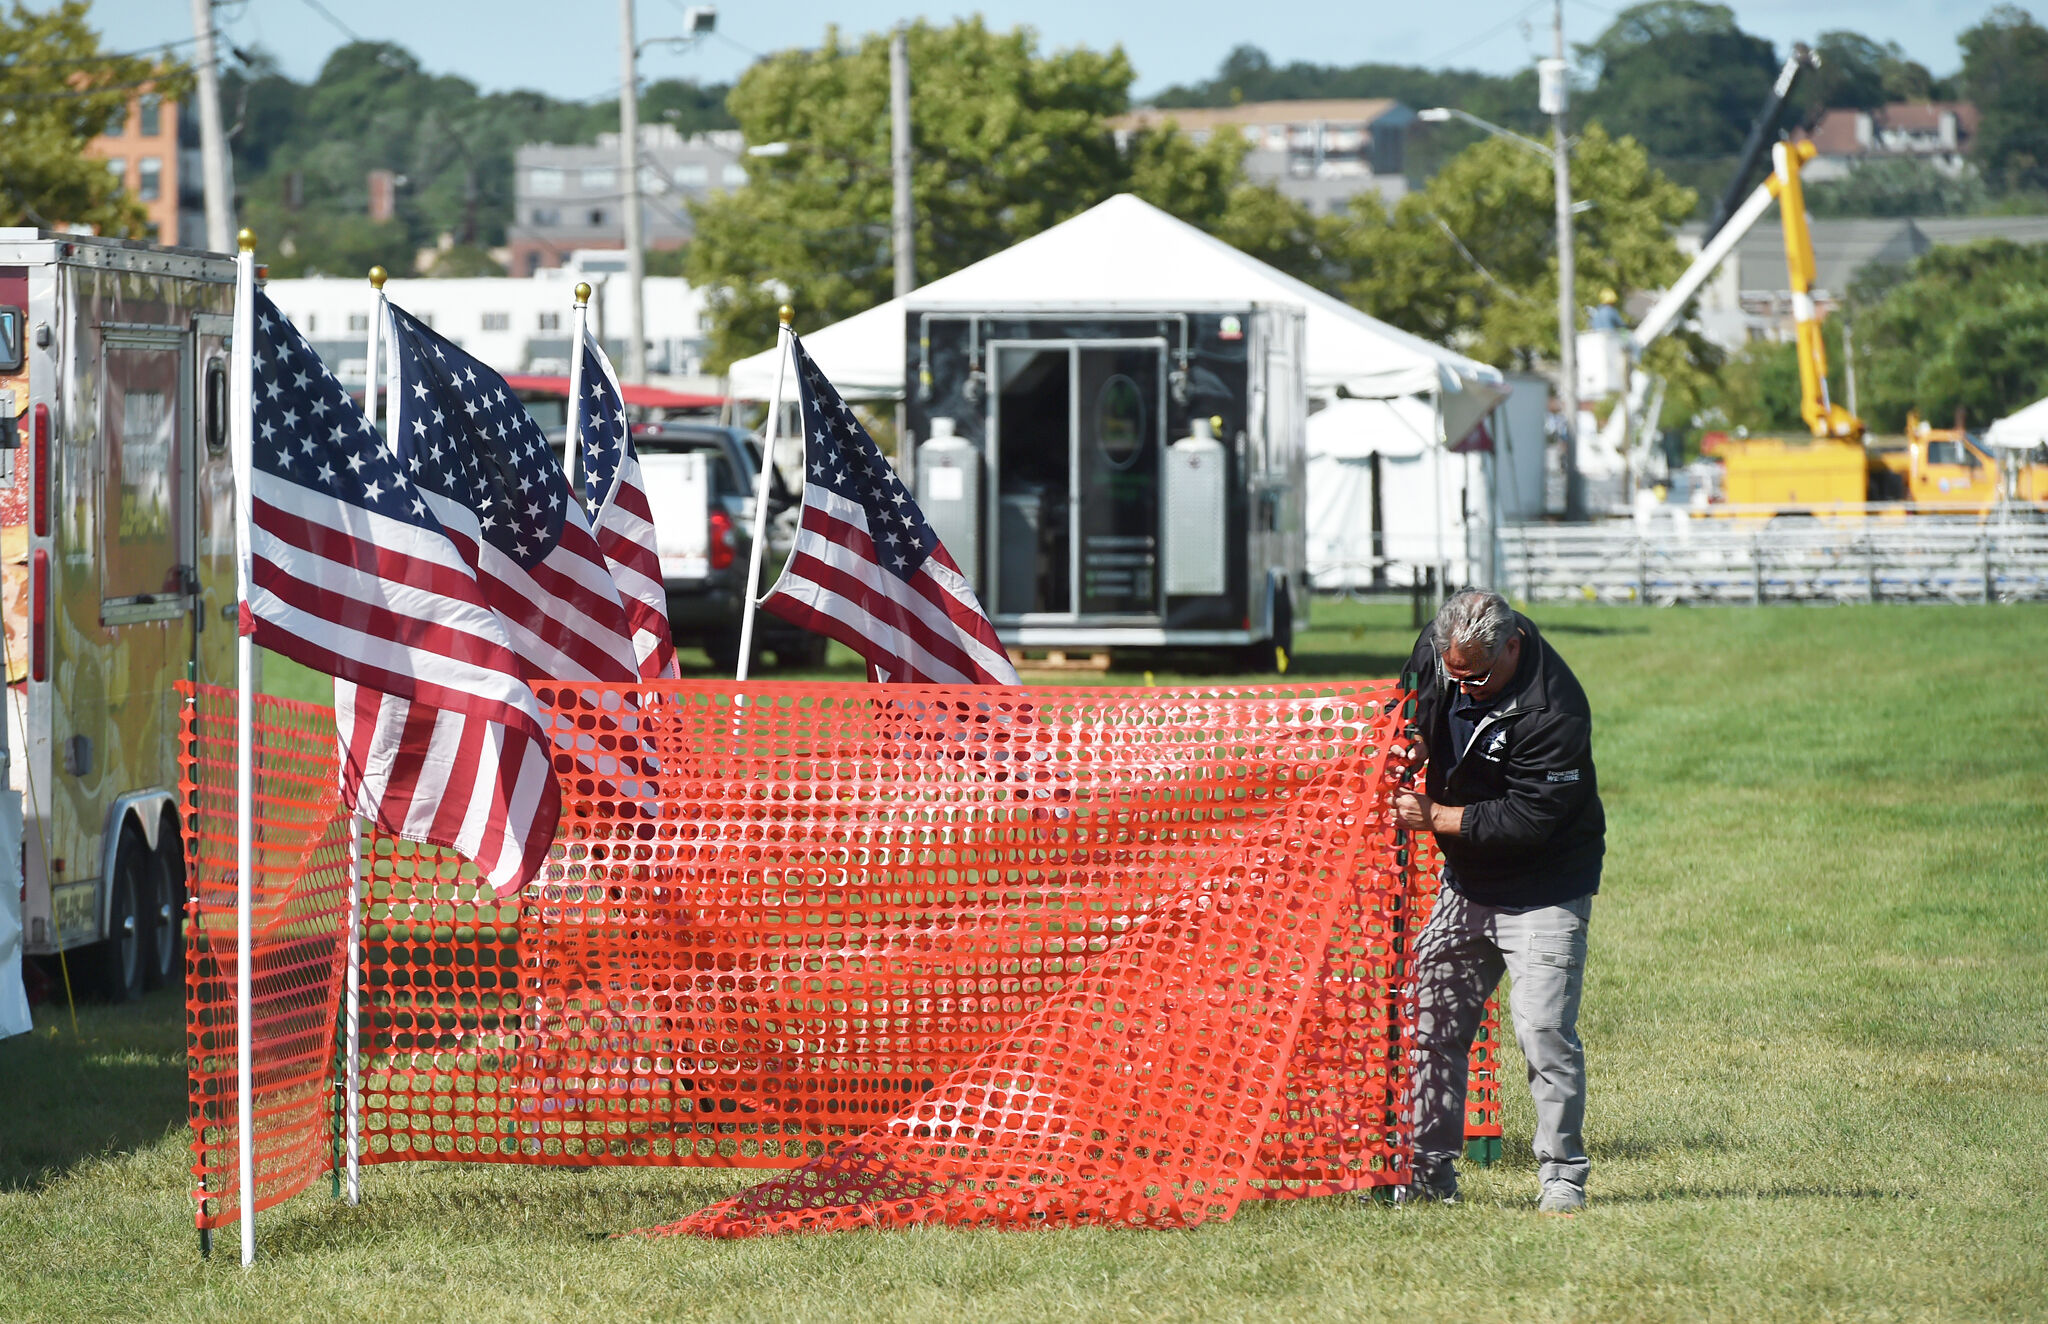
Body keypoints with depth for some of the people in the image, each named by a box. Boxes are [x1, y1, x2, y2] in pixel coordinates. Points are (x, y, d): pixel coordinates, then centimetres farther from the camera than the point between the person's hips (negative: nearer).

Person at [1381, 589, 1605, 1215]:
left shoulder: (1553, 712, -28)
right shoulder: (1439, 646, -6)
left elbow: (1528, 820, -28)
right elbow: (1416, 700, 18)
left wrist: (1436, 817, -22)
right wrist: (1413, 743, -2)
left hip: (1543, 889, -7)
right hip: (1465, 882, 7)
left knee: (1544, 1032, -15)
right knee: (1433, 1028, 7)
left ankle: (1561, 1177, -6)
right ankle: (1429, 1174, 14)